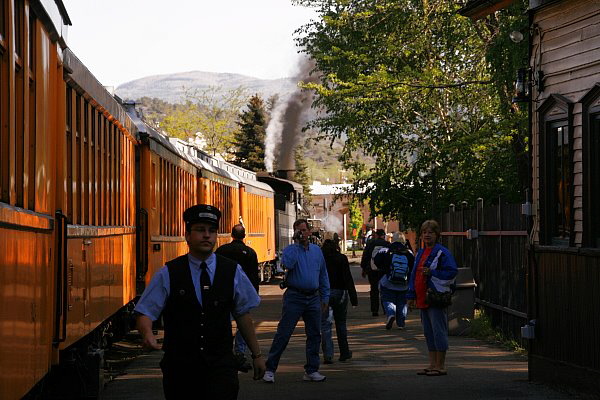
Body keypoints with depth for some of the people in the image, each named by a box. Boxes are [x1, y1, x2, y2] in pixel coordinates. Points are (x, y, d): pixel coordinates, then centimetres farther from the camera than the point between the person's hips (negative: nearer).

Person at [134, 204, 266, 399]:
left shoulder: (233, 272, 5)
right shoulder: (168, 274, -1)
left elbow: (243, 315, 12)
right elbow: (145, 312, -4)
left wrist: (256, 354, 16)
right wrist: (147, 333, -26)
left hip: (220, 366, 0)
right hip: (179, 367, 0)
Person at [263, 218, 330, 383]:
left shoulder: (316, 250, 13)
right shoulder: (290, 249, -1)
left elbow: (323, 275, 18)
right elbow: (288, 264, -24)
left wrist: (325, 296, 13)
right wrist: (296, 243, -17)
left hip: (313, 298, 5)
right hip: (294, 297, -4)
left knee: (314, 334, 6)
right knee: (283, 333, -6)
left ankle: (311, 371, 14)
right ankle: (270, 369, -2)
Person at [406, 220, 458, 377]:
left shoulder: (442, 252, -8)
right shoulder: (420, 253, 17)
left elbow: (452, 272, -15)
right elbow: (414, 275, 21)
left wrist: (432, 273, -20)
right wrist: (411, 296, 16)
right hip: (423, 298, 9)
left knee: (439, 331, -5)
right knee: (428, 332, 12)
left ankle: (440, 366, -1)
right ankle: (432, 364, 19)